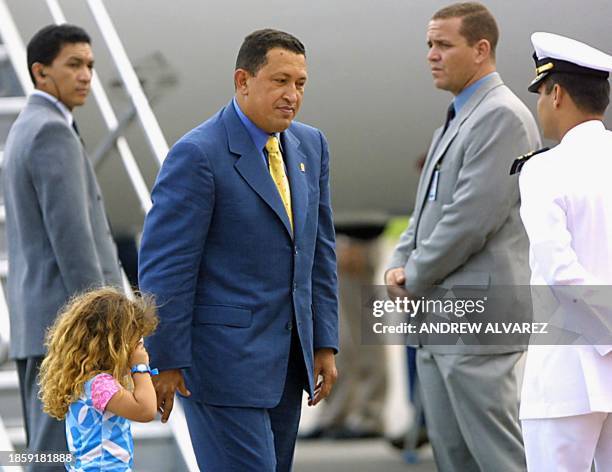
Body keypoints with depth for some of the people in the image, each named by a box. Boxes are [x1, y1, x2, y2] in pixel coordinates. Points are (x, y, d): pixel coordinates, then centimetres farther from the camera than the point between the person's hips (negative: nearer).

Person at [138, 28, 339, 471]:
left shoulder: (310, 145, 9)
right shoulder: (198, 154, -14)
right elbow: (163, 265, -14)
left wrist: (324, 343, 11)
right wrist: (165, 362, -14)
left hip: (287, 360, 8)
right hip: (224, 358, -7)